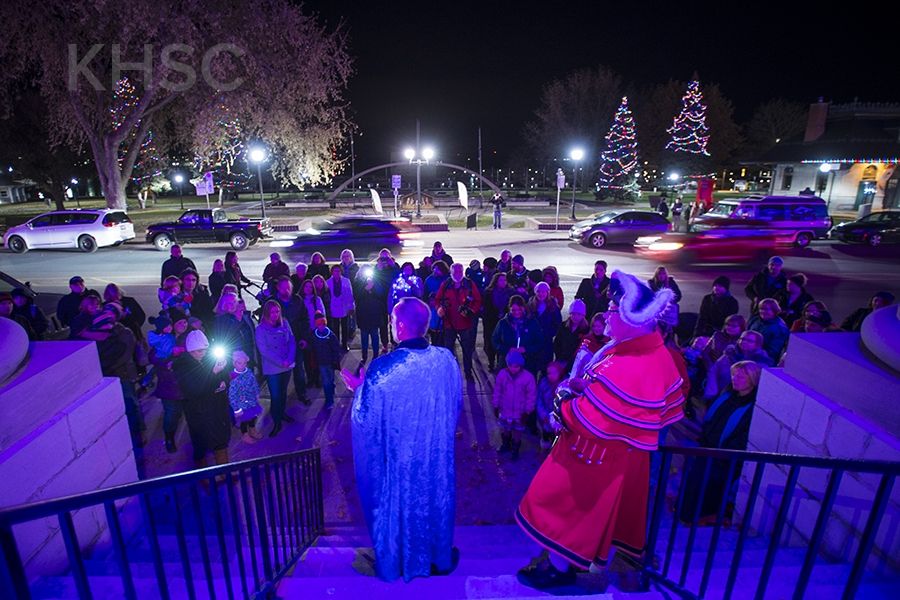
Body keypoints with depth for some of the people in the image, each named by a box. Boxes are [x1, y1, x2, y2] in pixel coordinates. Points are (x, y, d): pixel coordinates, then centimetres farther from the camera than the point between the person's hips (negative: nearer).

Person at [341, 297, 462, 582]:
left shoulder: (382, 368, -28)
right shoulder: (446, 359, -15)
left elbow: (365, 419, -17)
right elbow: (455, 404, 0)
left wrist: (359, 388, 0)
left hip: (398, 458, -3)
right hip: (437, 453, 3)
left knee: (396, 503, 21)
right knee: (436, 499, 24)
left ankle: (392, 564, 44)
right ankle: (440, 558, 46)